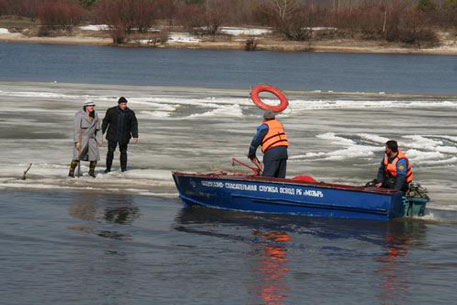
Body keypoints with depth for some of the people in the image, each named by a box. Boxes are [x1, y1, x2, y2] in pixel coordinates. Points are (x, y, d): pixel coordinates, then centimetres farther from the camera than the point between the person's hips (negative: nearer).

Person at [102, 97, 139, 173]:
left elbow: (134, 125, 0)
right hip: (112, 136, -1)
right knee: (110, 151, -5)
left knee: (123, 152, 3)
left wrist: (135, 136, -7)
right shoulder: (111, 111, -3)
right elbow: (105, 122, 4)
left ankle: (123, 168, 15)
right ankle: (108, 168, 4)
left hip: (124, 137, 1)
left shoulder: (130, 113, -2)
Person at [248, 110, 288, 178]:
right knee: (280, 177, 10)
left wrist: (251, 154, 17)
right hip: (283, 150, 7)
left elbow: (255, 140, 4)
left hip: (272, 152, -7)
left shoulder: (264, 126, 2)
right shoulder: (279, 124, 22)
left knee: (267, 177, -9)